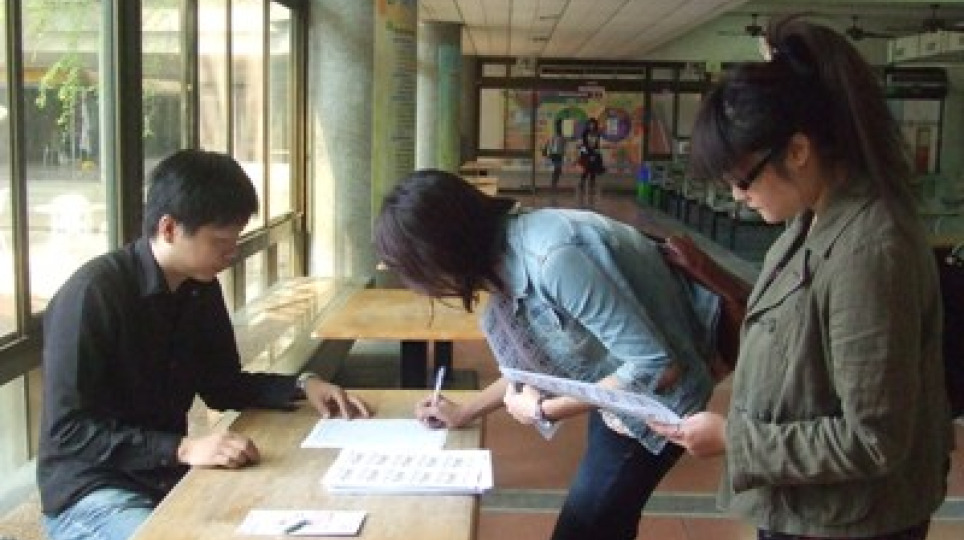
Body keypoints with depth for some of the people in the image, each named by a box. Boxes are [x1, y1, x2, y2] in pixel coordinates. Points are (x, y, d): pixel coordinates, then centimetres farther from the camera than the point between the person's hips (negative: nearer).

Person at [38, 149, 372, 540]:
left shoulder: (202, 288, 3)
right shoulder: (93, 294, -20)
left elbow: (222, 385, 14)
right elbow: (68, 431, -24)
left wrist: (301, 385, -1)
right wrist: (182, 449, -33)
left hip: (169, 478, 7)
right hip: (90, 492, -6)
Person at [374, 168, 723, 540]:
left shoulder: (553, 256, -35)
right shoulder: (504, 252, -7)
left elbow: (657, 367, -31)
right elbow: (539, 360, 8)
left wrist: (544, 410, -23)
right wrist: (464, 413, 9)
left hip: (655, 399, -8)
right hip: (619, 384, 8)